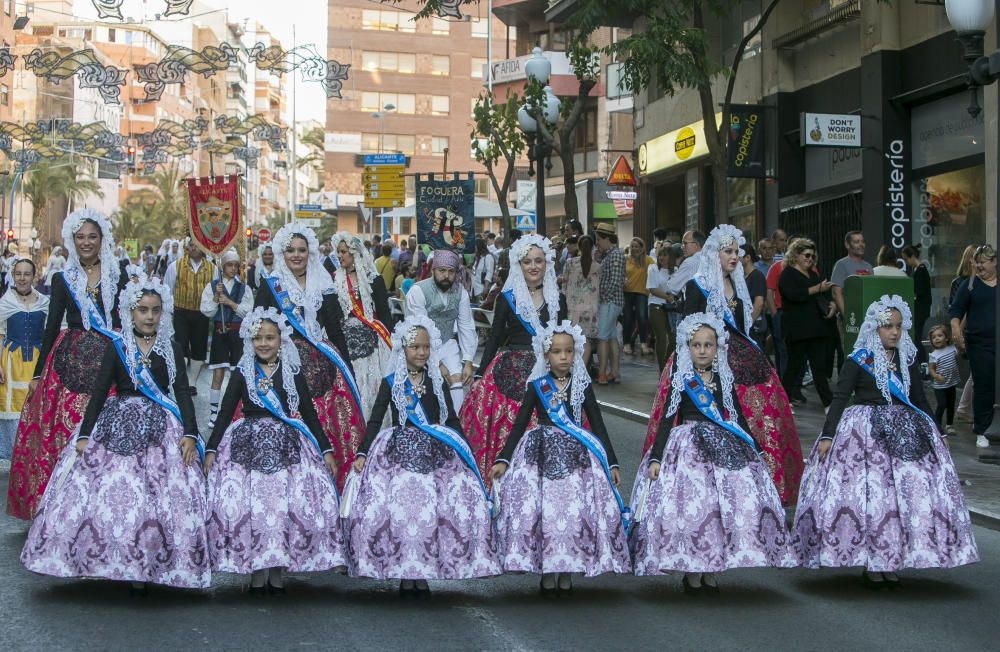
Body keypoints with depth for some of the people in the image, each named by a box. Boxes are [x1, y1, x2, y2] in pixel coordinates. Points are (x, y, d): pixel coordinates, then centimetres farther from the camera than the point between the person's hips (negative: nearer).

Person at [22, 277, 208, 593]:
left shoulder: (172, 350, 8)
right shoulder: (117, 347, 6)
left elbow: (182, 393, 3)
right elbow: (98, 392, 4)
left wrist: (190, 434, -9)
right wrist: (84, 435, -3)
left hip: (160, 430, 0)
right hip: (117, 425, 0)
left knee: (161, 498, -8)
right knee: (109, 496, -7)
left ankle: (145, 570, -1)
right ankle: (113, 562, 5)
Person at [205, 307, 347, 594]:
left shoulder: (293, 373, 9)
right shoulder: (242, 374, 8)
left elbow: (309, 413, 12)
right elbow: (225, 413, 7)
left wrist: (326, 450, 9)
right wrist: (211, 450, -1)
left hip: (288, 446, 1)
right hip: (248, 446, 0)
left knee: (286, 506, -8)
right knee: (250, 506, -9)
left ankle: (277, 572, 1)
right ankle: (256, 573, -1)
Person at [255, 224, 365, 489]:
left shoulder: (323, 287, 12)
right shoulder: (271, 286, 5)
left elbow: (336, 331, 13)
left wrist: (347, 370, 9)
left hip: (321, 364, 3)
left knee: (333, 423, -4)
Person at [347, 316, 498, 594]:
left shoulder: (437, 382, 14)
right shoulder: (391, 383, 8)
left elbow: (452, 420, 17)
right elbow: (375, 420, 6)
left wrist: (467, 452, 11)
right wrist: (362, 453, -4)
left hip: (438, 454, 2)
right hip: (399, 453, -2)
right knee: (400, 506, -16)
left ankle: (423, 573, -4)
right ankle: (404, 573, -6)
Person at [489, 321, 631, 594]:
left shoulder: (582, 386, 8)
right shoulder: (537, 387, 6)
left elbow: (598, 426, 9)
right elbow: (519, 425, 6)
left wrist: (612, 463, 6)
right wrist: (502, 460, -1)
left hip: (577, 455, 1)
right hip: (540, 455, 0)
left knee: (574, 508, -10)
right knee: (541, 508, -11)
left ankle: (567, 571, 0)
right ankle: (546, 571, 0)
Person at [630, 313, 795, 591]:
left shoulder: (724, 379, 12)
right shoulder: (681, 380, 2)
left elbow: (738, 416, 19)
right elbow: (667, 419, -2)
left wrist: (756, 450, 20)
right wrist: (655, 457, -10)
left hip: (727, 447, 4)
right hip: (688, 448, -3)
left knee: (726, 505, -5)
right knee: (690, 508, -13)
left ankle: (710, 571, 5)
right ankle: (691, 572, -2)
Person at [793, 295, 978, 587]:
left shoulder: (907, 360, 13)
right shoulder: (858, 360, -1)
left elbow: (920, 399, 21)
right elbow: (840, 398, -5)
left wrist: (938, 435, 23)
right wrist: (827, 436, -14)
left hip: (906, 432, 5)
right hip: (865, 432, -5)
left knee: (909, 494, -3)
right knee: (869, 495, -9)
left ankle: (891, 562, 5)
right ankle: (870, 563, 0)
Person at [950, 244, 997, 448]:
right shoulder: (970, 285, 5)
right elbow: (957, 309, 1)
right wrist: (956, 328, -17)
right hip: (980, 344, -1)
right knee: (983, 386, 1)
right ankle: (980, 431, 11)